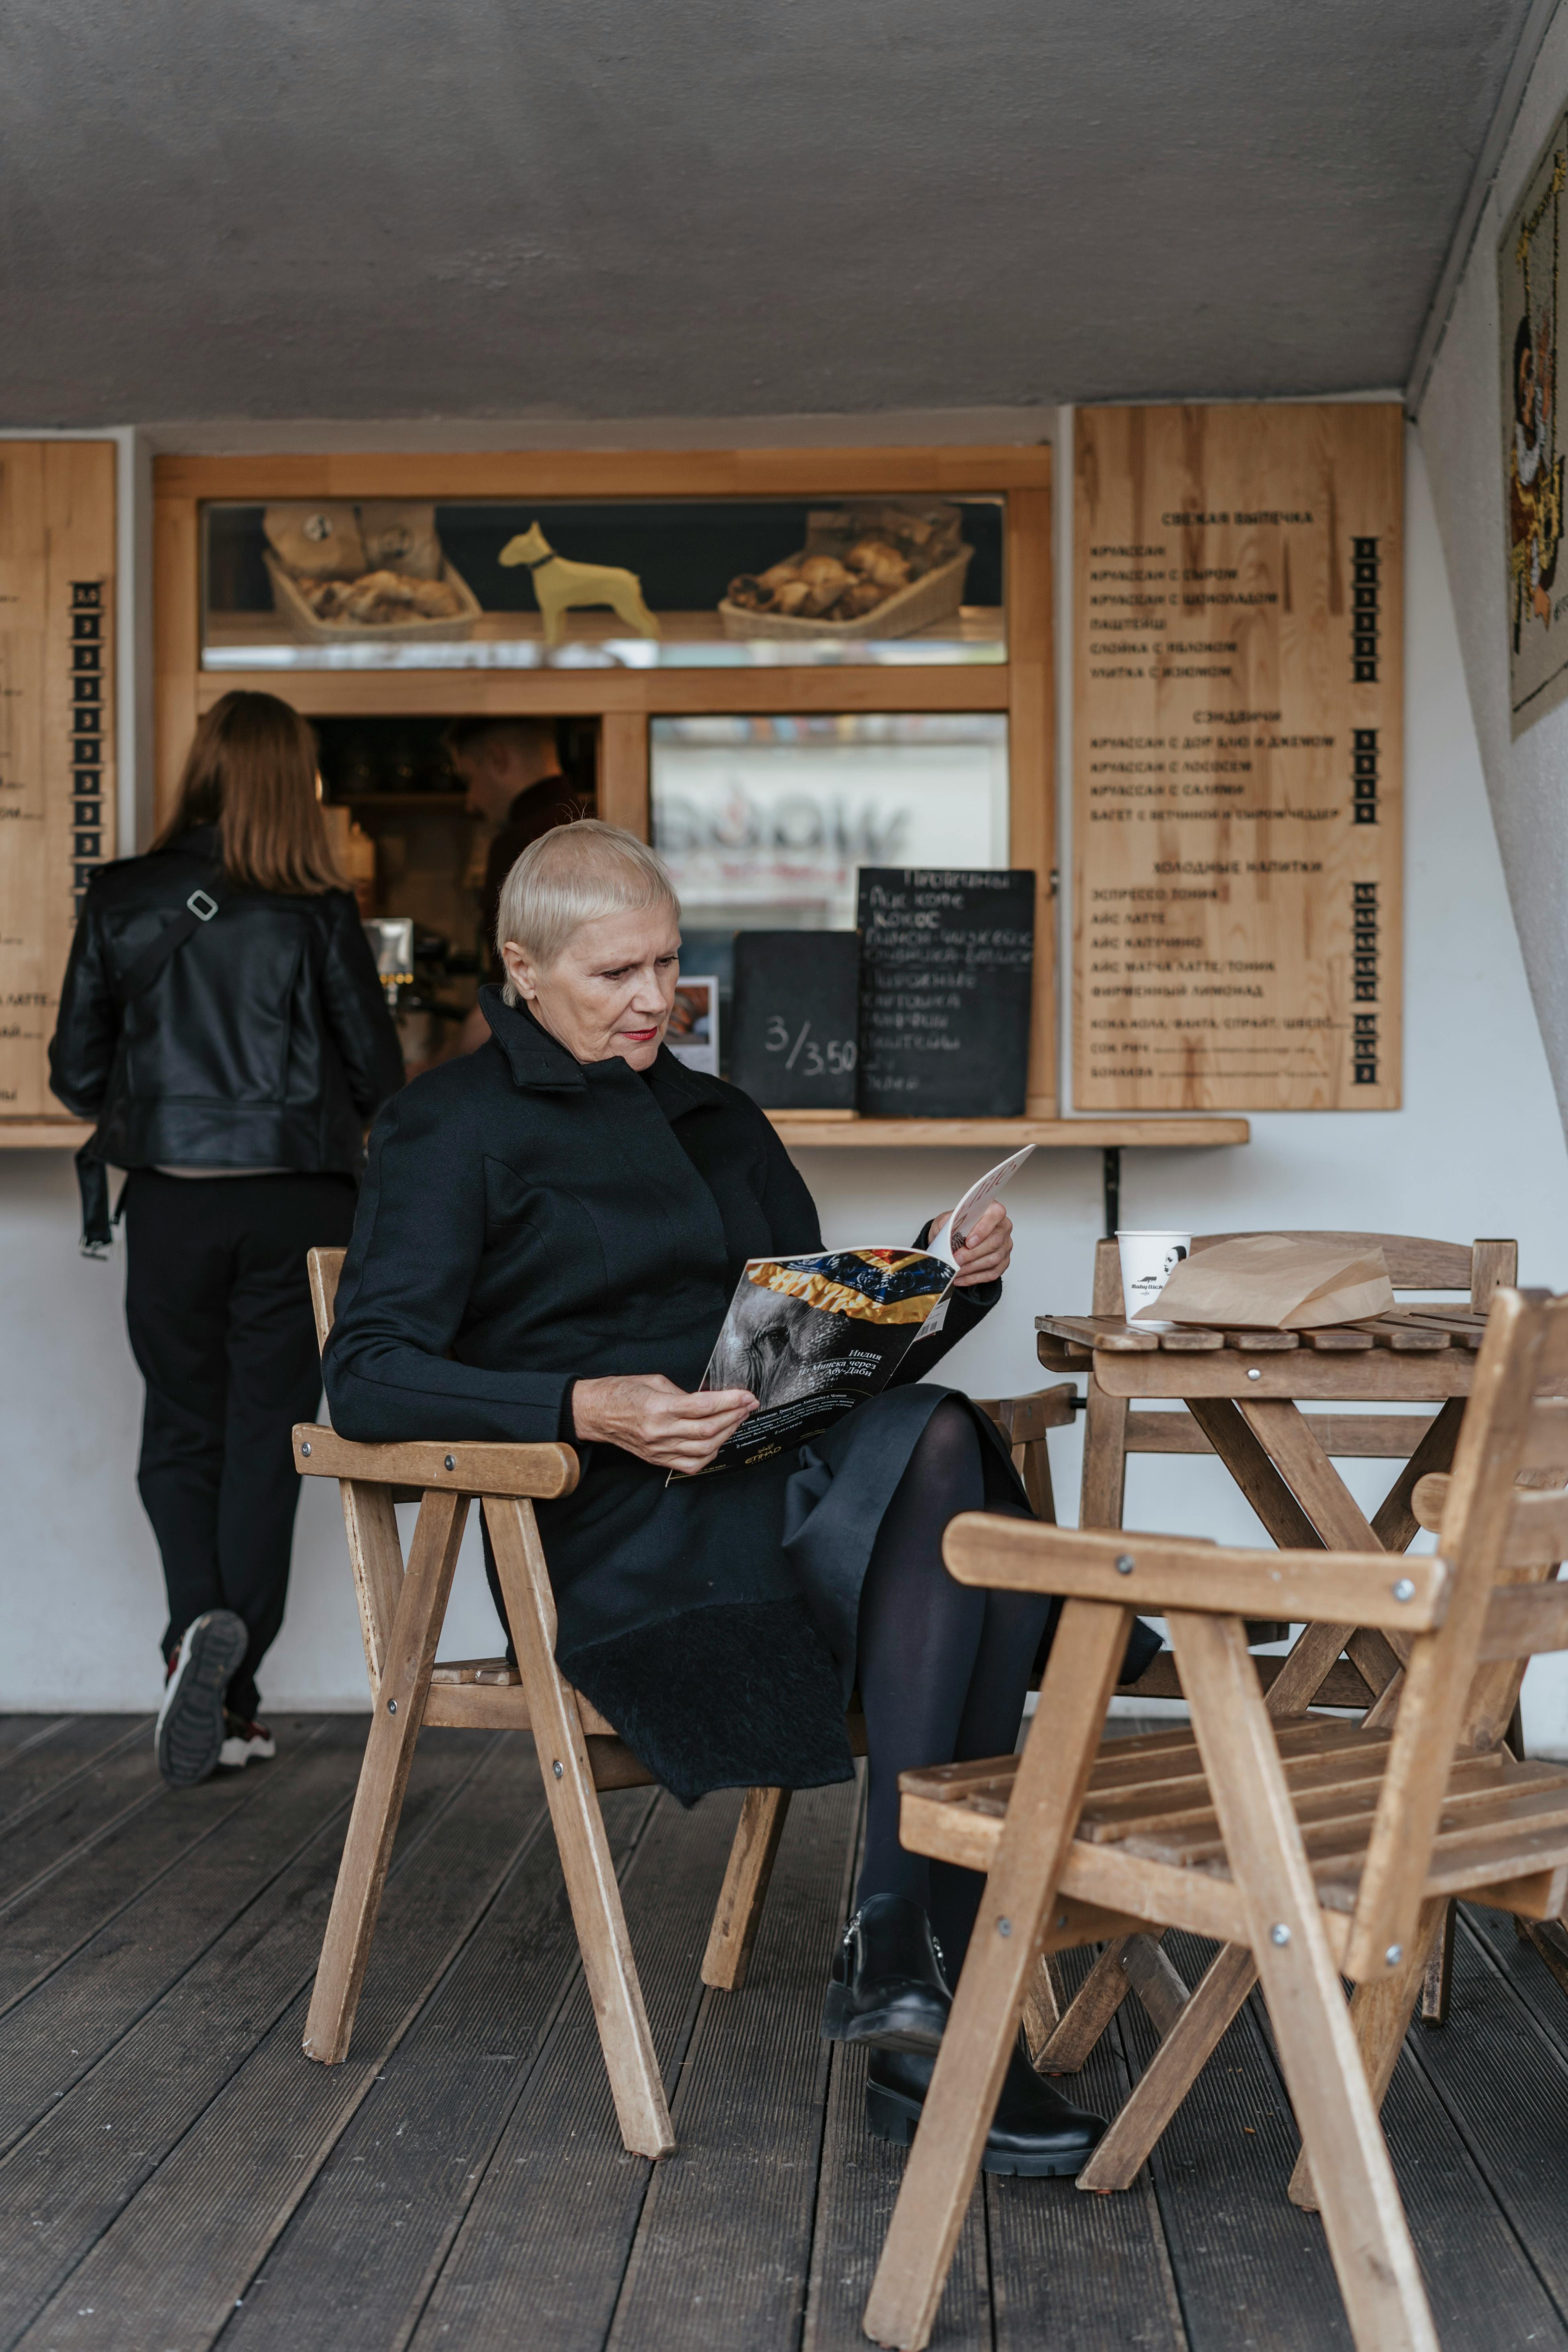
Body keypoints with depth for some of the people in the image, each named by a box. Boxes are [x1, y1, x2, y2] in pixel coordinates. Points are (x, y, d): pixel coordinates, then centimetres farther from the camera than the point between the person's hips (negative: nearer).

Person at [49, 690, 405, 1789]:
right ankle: (232, 1693, 4)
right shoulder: (316, 912, -7)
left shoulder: (122, 901, -2)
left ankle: (201, 1627, -2)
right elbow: (380, 1074, -1)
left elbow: (76, 1071, 3)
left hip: (172, 1203, 1)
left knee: (181, 1431, 17)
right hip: (296, 1203, -1)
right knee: (267, 1436, 7)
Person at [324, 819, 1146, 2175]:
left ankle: (923, 2026, -29)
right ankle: (892, 1958, -31)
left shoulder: (719, 1120, 26)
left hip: (791, 1495, 6)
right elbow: (367, 1378, -7)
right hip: (615, 1537, -6)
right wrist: (586, 1409, -22)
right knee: (937, 1445, -32)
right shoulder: (458, 1128, 6)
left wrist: (941, 1286, 4)